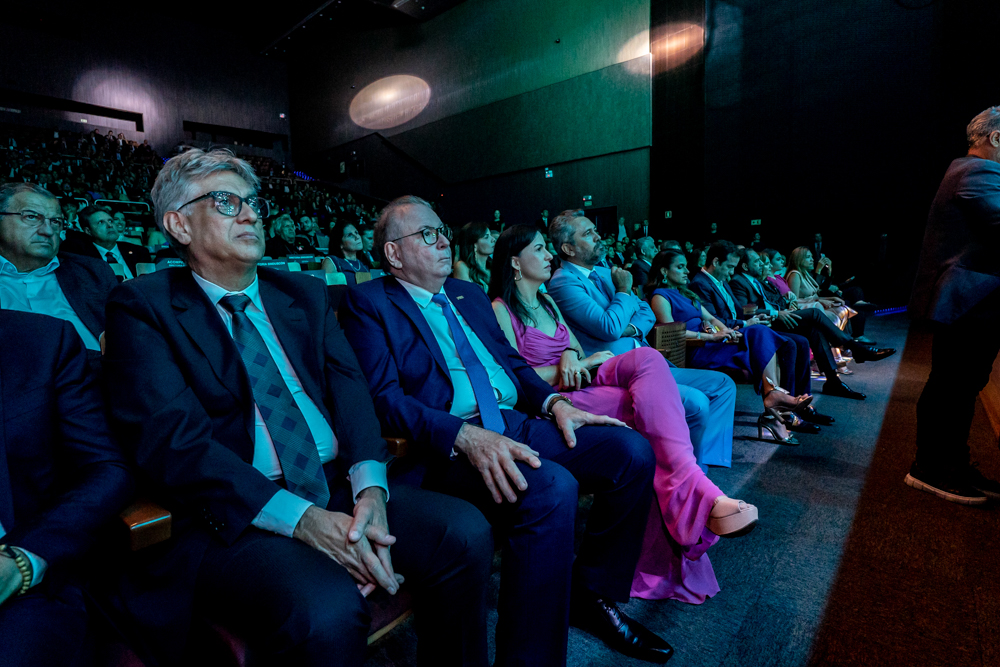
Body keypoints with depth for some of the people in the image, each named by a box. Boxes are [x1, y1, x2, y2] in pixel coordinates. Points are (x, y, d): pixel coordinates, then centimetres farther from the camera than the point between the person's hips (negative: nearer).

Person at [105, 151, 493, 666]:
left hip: (338, 486, 5)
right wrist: (301, 518, -21)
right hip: (233, 516, -4)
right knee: (327, 609, -32)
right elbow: (169, 438, -11)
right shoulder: (142, 306, 2)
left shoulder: (305, 295, 16)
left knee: (465, 532, -16)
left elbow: (348, 387, 5)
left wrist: (370, 487, -14)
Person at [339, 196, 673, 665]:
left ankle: (591, 596, 12)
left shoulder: (469, 294, 23)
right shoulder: (368, 303, 1)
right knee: (551, 488, -34)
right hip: (447, 445, -7)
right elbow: (384, 397, -12)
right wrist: (467, 436, -26)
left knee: (632, 451, -7)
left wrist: (553, 401, 3)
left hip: (517, 423, 8)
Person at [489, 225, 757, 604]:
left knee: (648, 359, -26)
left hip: (583, 383, 6)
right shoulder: (501, 309, -1)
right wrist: (585, 362, -8)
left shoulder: (547, 301, 25)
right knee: (651, 408, -29)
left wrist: (570, 355, -5)